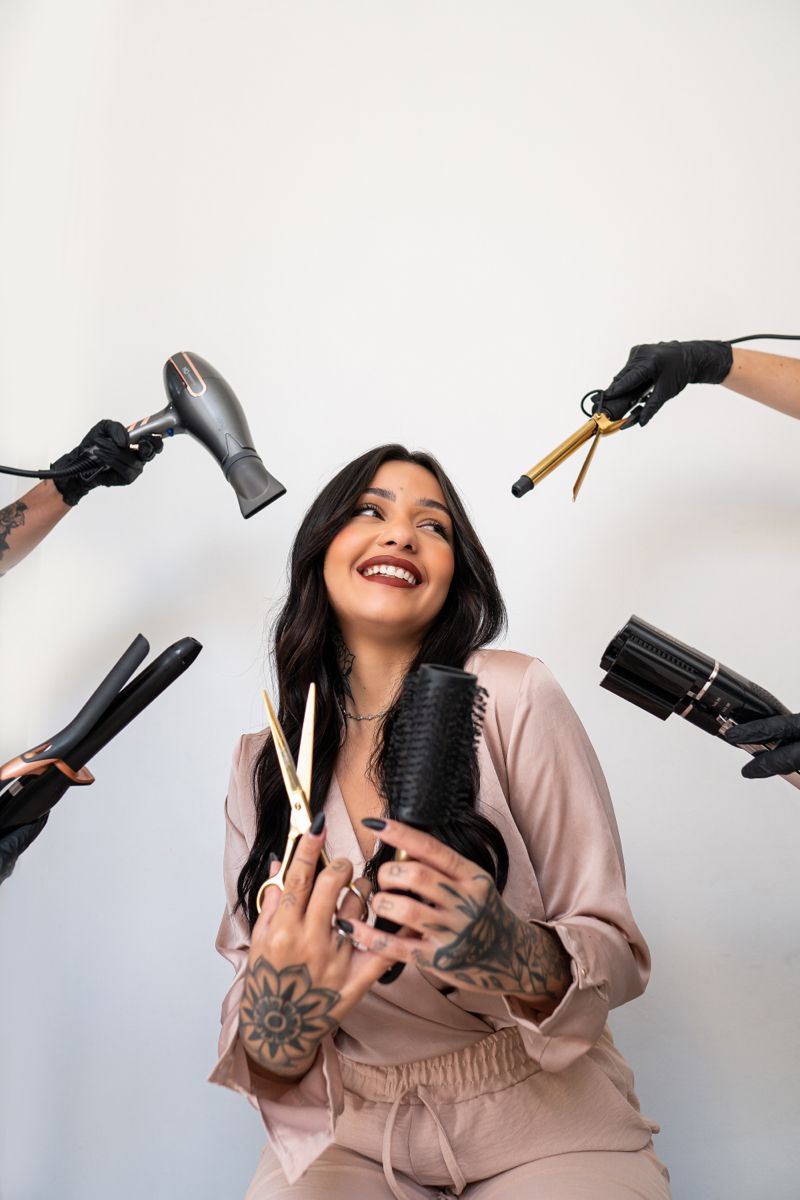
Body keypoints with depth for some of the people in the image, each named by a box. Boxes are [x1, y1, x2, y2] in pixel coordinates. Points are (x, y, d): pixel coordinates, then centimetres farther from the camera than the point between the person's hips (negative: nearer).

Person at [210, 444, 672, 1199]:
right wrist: (274, 1029, -26)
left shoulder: (512, 698, -11)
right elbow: (263, 1067, -2)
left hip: (545, 1122, -1)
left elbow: (615, 951, -9)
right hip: (347, 1130, 2)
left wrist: (516, 960, -31)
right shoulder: (260, 762, -1)